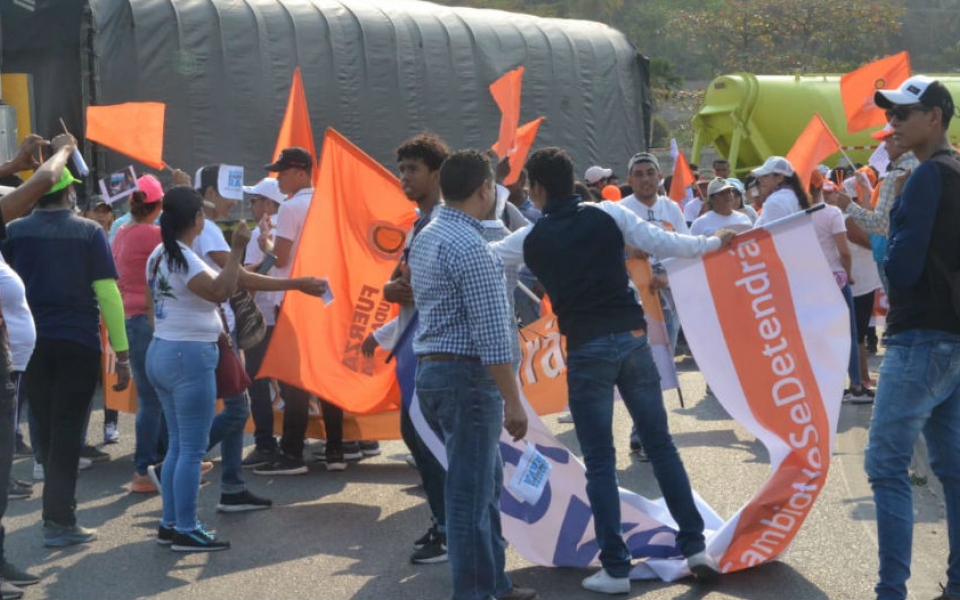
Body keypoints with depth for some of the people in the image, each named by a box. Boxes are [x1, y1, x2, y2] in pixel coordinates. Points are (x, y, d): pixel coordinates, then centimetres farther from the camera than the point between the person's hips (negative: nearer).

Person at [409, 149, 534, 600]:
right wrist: (513, 402, -18)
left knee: (486, 479, 18)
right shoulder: (470, 247, -18)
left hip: (431, 369, 10)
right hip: (468, 376, -10)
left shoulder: (426, 237, 12)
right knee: (471, 491, -2)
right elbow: (492, 335, -20)